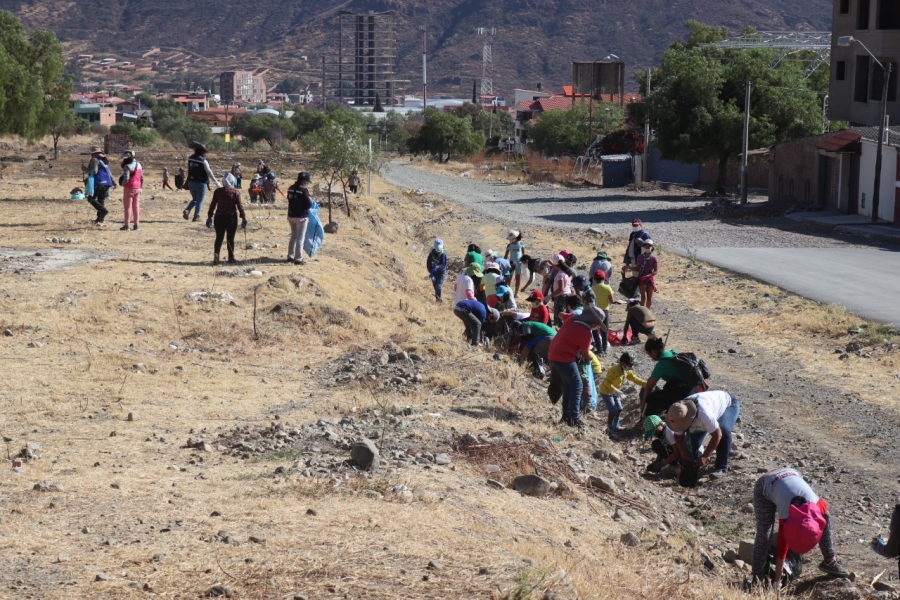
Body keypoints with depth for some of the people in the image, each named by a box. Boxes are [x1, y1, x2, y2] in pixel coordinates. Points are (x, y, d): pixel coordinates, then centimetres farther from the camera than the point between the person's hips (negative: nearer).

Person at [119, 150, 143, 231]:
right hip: (137, 188, 7)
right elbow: (142, 178, 13)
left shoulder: (127, 166, -15)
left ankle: (126, 225, -2)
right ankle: (136, 224, 12)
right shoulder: (139, 165, 10)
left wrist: (123, 184, -3)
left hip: (129, 188, -7)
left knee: (128, 207, -2)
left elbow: (126, 178, -23)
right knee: (136, 206, 10)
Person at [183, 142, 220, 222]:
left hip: (191, 182, 5)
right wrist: (216, 182, -7)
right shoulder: (203, 161, -15)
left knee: (194, 199, 20)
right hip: (200, 183, -5)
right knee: (199, 201, 6)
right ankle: (196, 216, 5)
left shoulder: (190, 159, 1)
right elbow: (209, 172, -12)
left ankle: (187, 210, -2)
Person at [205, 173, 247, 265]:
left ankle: (216, 255, -11)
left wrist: (209, 217, 10)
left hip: (219, 218, 2)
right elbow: (239, 206, -7)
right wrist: (244, 218, -1)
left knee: (219, 238, 8)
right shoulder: (235, 192, -5)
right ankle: (231, 258, 9)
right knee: (230, 239, 7)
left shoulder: (217, 191, 2)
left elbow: (212, 205, 3)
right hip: (231, 218, -2)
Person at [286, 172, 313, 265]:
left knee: (293, 237, 20)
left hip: (291, 216, 7)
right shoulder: (303, 190, -19)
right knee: (300, 238, -1)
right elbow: (309, 204, -17)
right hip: (301, 217, -7)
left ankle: (290, 256, 26)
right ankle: (298, 259, 0)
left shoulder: (291, 188, 4)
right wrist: (310, 200, 3)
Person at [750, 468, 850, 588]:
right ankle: (758, 579, -17)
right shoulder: (786, 515, -37)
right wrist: (777, 581, -24)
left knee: (825, 517, -2)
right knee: (764, 534, -22)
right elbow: (781, 549, -29)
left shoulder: (818, 505, -29)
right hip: (765, 487, -5)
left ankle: (829, 561, 8)